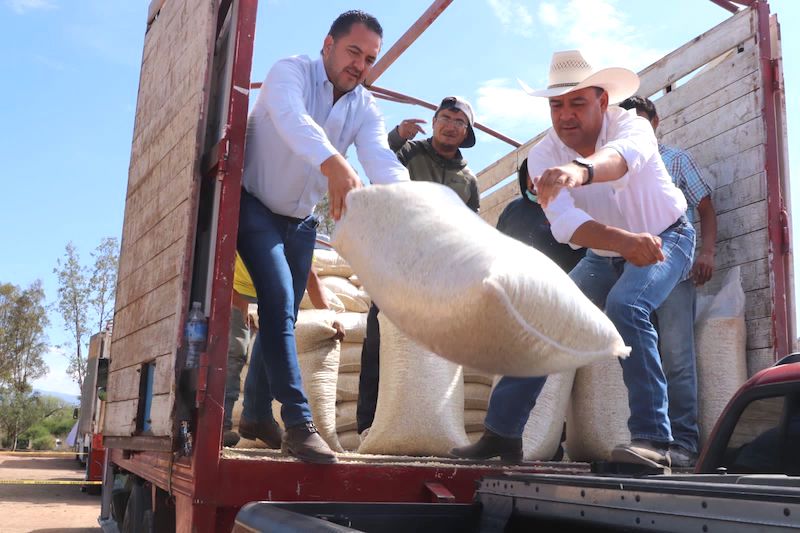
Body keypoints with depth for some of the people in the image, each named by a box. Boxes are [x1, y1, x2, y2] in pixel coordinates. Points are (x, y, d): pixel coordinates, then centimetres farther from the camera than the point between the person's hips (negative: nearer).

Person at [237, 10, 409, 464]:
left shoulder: (365, 108, -5)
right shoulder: (290, 71, -18)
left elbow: (381, 159, -23)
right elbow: (291, 118, -41)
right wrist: (334, 164, -61)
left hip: (301, 220, 6)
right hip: (255, 205, -6)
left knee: (283, 312, 10)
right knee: (279, 301, -21)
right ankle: (299, 423, -23)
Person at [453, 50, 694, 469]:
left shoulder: (630, 125, -27)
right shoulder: (543, 155, -20)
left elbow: (625, 155, -53)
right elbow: (564, 223, -36)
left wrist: (580, 170, -76)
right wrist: (625, 240, -53)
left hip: (666, 238, -4)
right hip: (603, 256, 5)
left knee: (625, 305, -32)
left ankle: (652, 440, -27)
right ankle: (501, 432, 8)